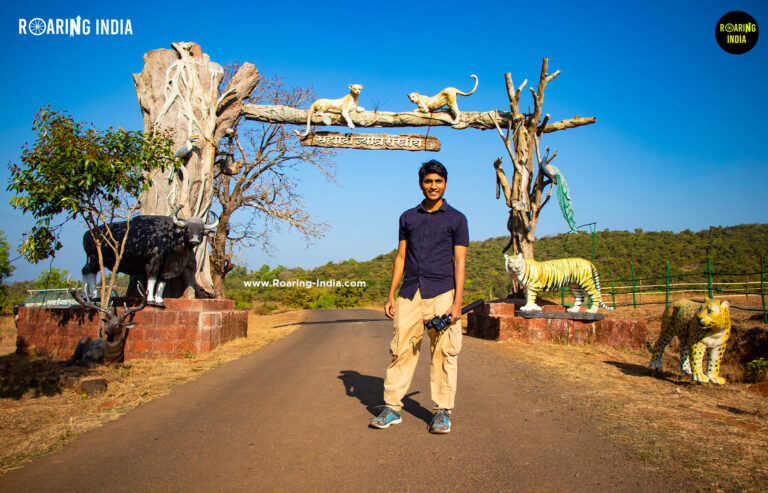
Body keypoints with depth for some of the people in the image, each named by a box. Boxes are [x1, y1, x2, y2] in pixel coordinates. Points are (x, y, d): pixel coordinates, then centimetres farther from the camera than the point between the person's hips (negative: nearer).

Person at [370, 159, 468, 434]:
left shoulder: (456, 219, 7)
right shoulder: (408, 217, 16)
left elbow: (460, 262, 2)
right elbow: (401, 257, 16)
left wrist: (457, 301, -8)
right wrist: (391, 295, 10)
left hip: (441, 294, -2)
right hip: (410, 293, 3)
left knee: (444, 354, -1)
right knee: (401, 350, 1)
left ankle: (443, 412, 11)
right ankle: (392, 408, 11)